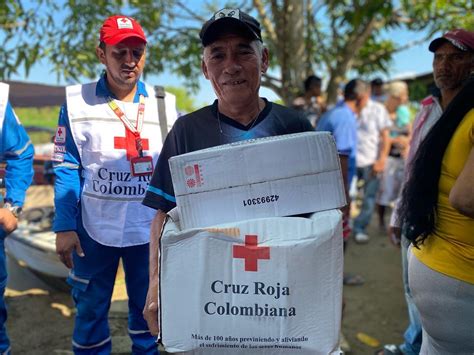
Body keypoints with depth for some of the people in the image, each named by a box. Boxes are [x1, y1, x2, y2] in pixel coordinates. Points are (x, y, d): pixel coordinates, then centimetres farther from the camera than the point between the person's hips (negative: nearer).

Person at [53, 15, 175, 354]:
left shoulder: (162, 104, 2)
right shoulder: (78, 101, -5)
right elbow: (67, 169, -4)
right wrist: (64, 227, -9)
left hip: (150, 229, 2)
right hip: (95, 229, -1)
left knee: (148, 309, 16)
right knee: (91, 310, 12)